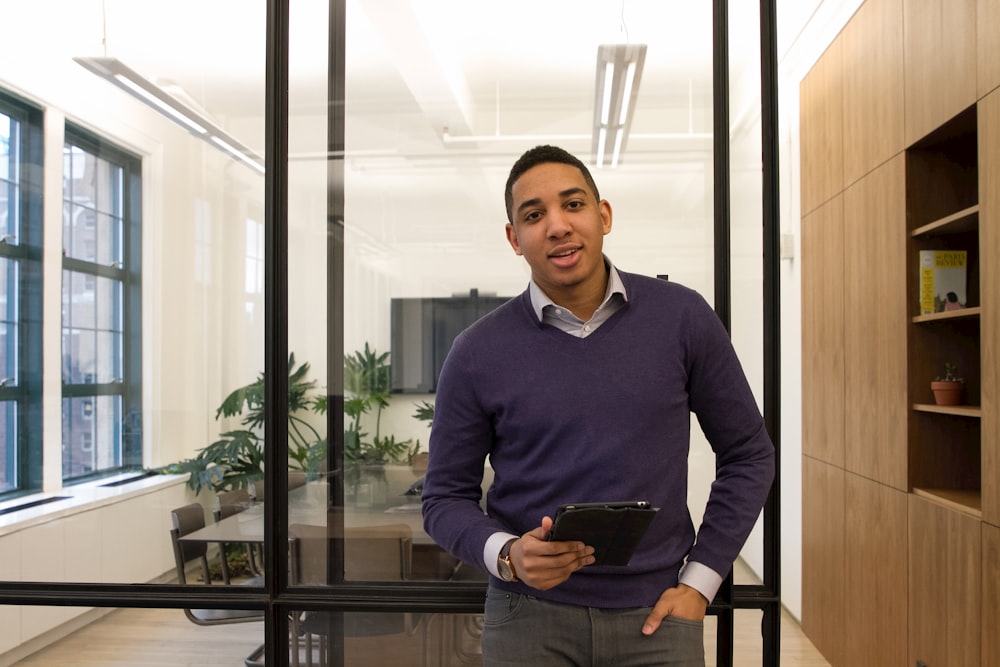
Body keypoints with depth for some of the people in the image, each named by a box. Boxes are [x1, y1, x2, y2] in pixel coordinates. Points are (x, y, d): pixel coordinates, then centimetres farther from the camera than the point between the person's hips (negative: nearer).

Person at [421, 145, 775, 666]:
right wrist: (507, 555, -17)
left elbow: (748, 454, 4)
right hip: (530, 616, 0)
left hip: (654, 615, 1)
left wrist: (699, 583, -1)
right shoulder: (478, 353, -5)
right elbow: (445, 497, 2)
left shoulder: (682, 317, -4)